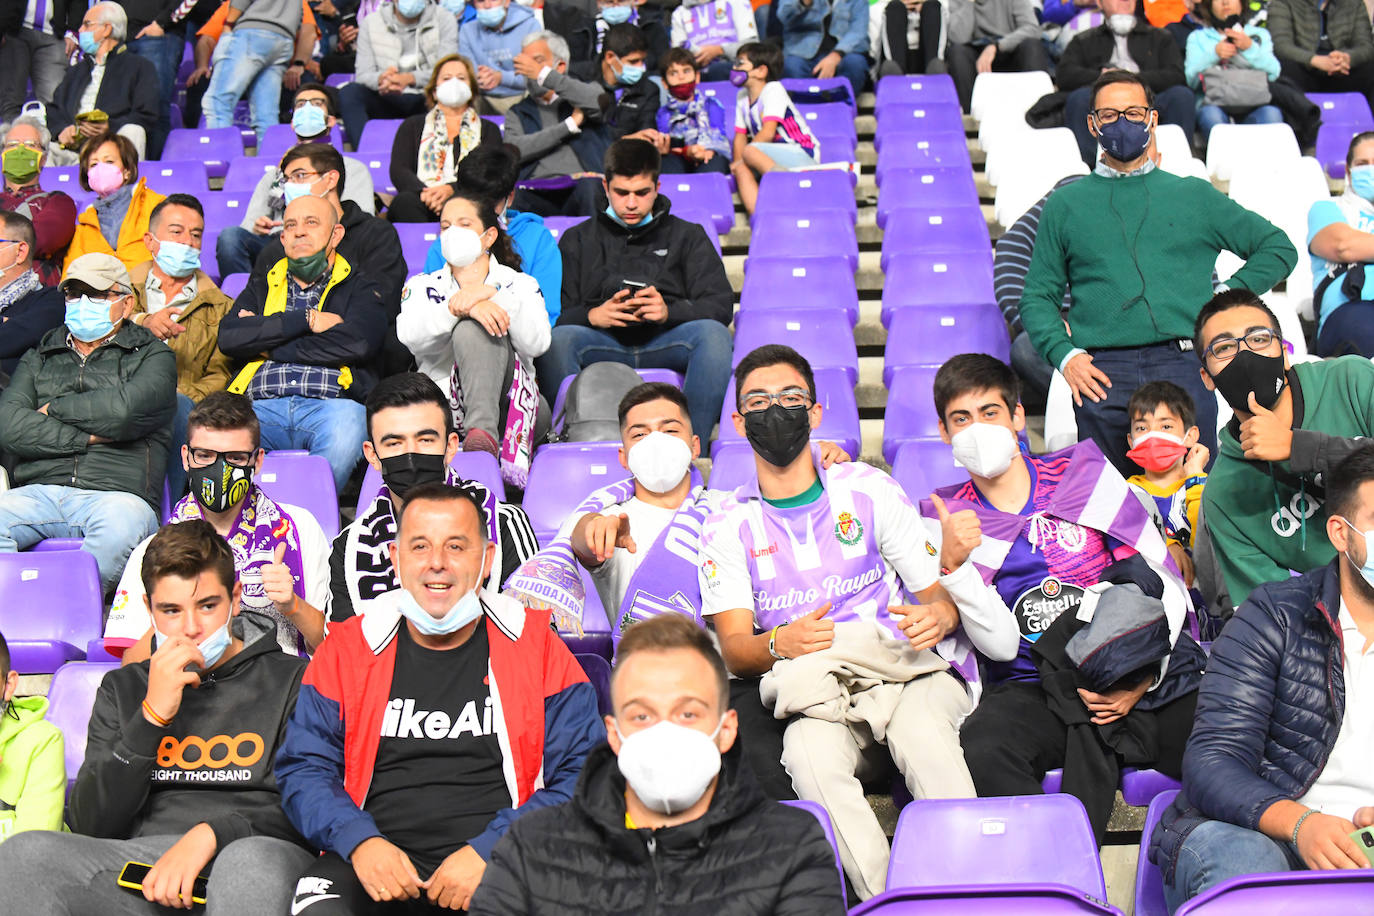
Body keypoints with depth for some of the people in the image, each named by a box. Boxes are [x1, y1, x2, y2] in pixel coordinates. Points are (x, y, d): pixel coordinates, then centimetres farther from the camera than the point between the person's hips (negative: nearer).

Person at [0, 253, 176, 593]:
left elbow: (124, 411, -6)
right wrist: (87, 437, -2)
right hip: (39, 492, 3)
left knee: (121, 524, -39)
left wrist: (54, 408, 8)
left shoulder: (153, 356, 16)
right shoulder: (39, 357, 26)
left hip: (115, 495, -3)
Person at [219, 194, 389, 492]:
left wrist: (266, 345, 3)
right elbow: (228, 337, 9)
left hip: (331, 403, -2)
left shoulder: (358, 286, 20)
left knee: (344, 433, -38)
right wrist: (307, 319, 0)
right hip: (261, 405, 2)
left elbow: (357, 342, -3)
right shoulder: (262, 284, 29)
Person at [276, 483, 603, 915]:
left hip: (499, 869, 0)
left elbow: (580, 774, 1)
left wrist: (488, 851, -12)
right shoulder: (345, 649, 12)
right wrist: (360, 842, -9)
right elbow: (303, 767, 11)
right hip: (376, 866, 1)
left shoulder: (538, 648, 6)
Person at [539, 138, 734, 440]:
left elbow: (720, 305, 7)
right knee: (558, 339, -32)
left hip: (665, 343, 0)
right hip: (603, 343, 0)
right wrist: (592, 315, -13)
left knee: (713, 334, -32)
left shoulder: (688, 236, 22)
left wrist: (670, 311, -13)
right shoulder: (578, 240, 23)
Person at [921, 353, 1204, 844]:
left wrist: (1146, 675, -6)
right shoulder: (948, 520, 9)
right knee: (982, 749, -34)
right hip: (1033, 688, 0)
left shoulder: (1085, 473, 11)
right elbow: (1000, 645, -2)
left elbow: (1166, 582, 9)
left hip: (1150, 676, 1)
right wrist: (953, 565, -17)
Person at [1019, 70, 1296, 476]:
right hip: (1101, 373, 0)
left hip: (1182, 367, 0)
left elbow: (1278, 248, 20)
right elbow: (1038, 297, 13)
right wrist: (1064, 354, -3)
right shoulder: (1065, 204, 15)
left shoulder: (1194, 195, 16)